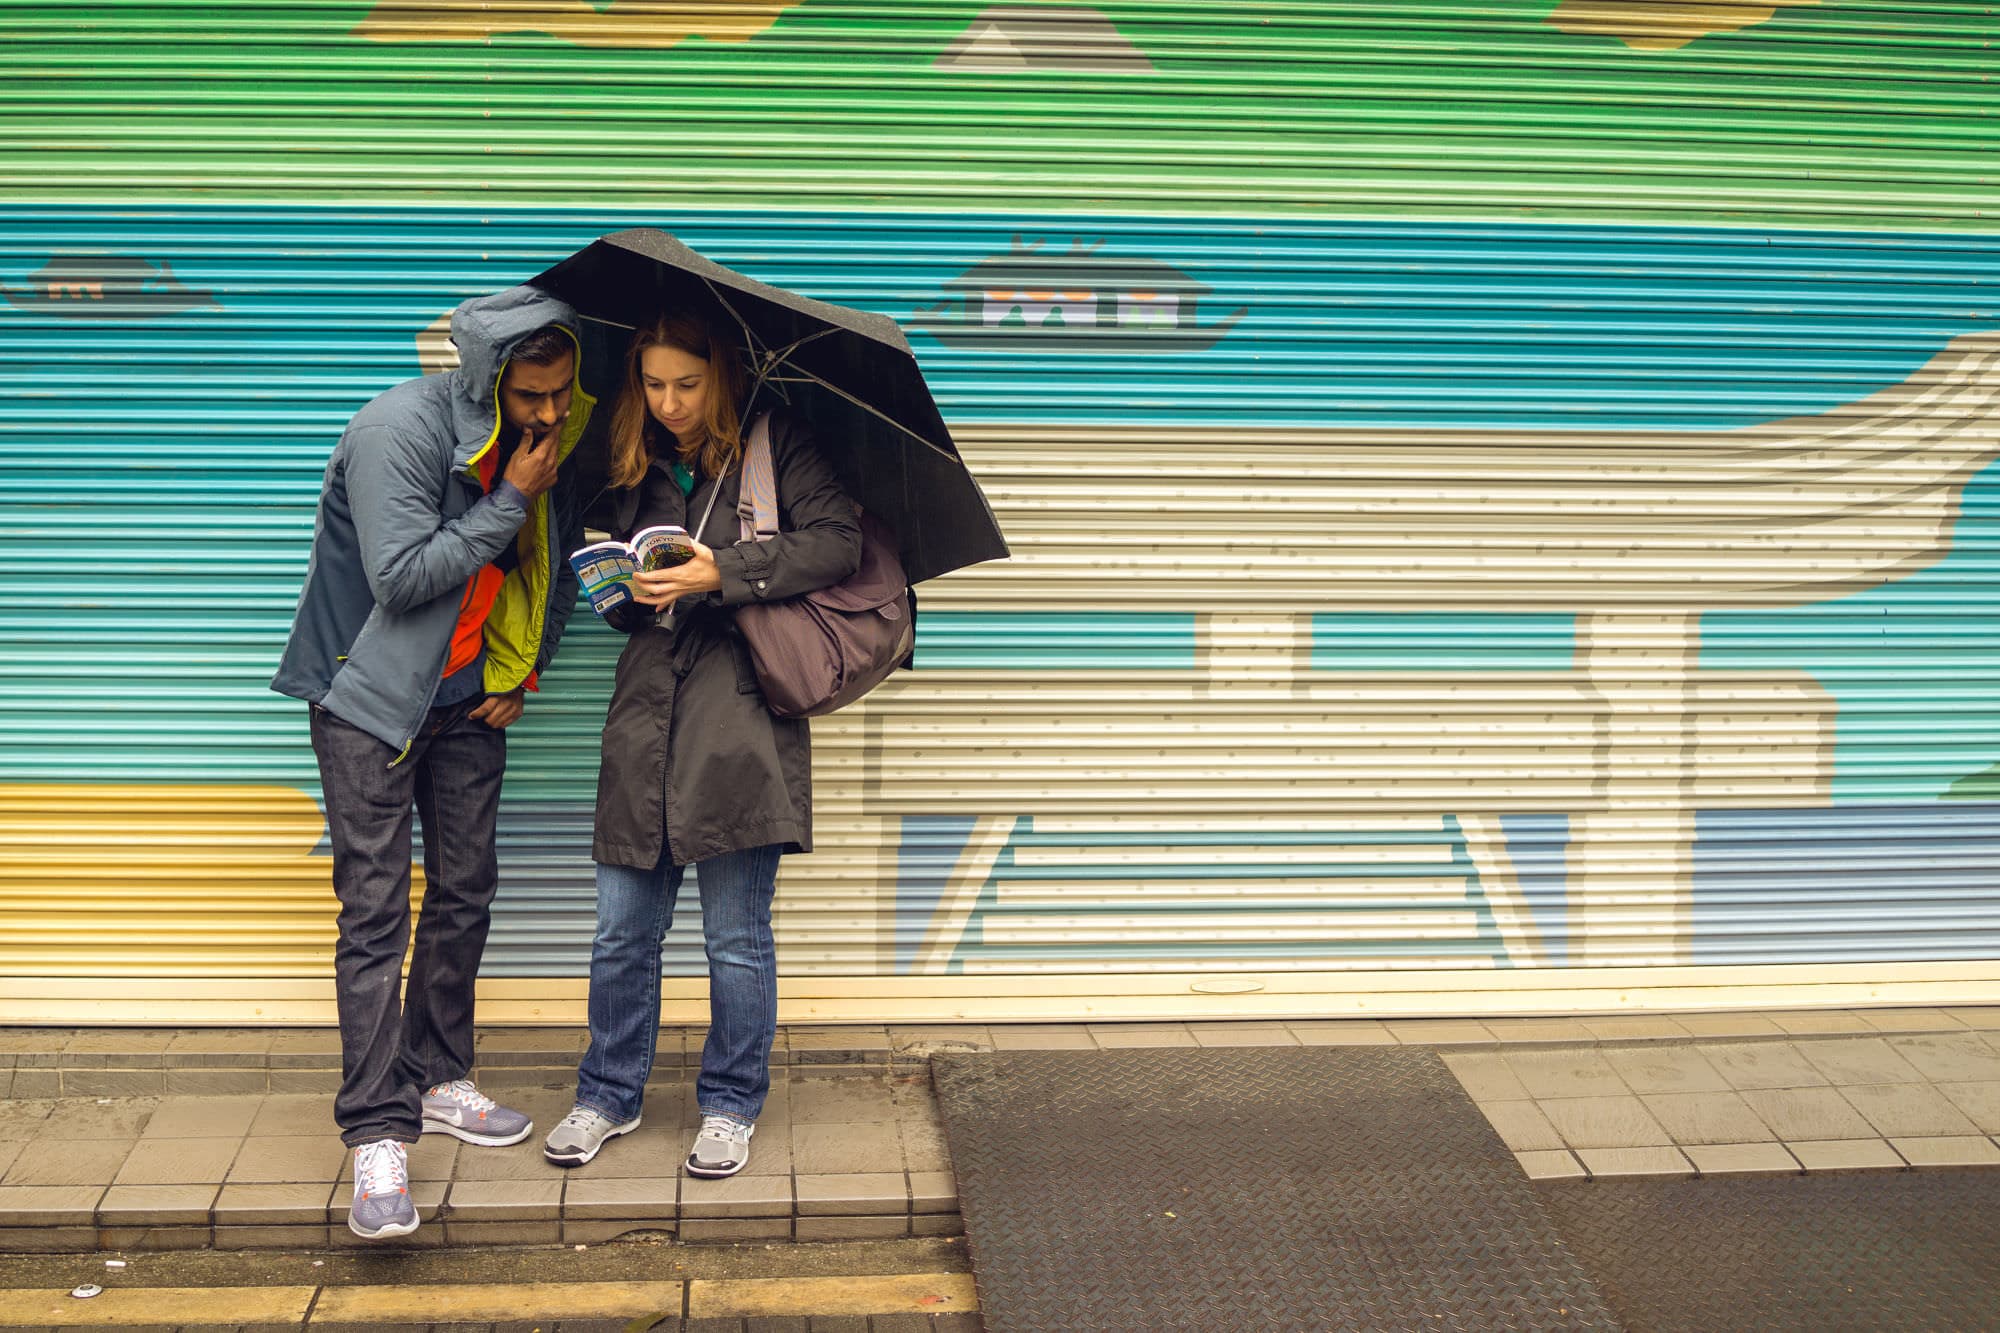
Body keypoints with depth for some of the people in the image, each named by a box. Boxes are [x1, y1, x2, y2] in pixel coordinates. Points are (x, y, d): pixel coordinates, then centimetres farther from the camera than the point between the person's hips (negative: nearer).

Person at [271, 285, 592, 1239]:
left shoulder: (551, 445, 0)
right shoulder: (400, 429, -21)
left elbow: (558, 568, 15)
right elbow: (402, 575, -26)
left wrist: (522, 676, 9)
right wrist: (509, 503, -23)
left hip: (470, 697, 6)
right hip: (372, 695, -6)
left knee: (465, 891, 9)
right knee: (375, 911, -9)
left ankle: (437, 1081, 25)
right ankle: (377, 1136, -8)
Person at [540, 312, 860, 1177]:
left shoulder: (775, 442, 1)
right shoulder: (638, 465, 16)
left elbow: (838, 542, -9)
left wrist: (723, 573, -16)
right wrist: (623, 589, 2)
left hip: (739, 712, -4)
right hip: (646, 708, 5)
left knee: (736, 935, 3)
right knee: (622, 928, 7)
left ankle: (731, 1105, 19)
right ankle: (609, 1097, 24)